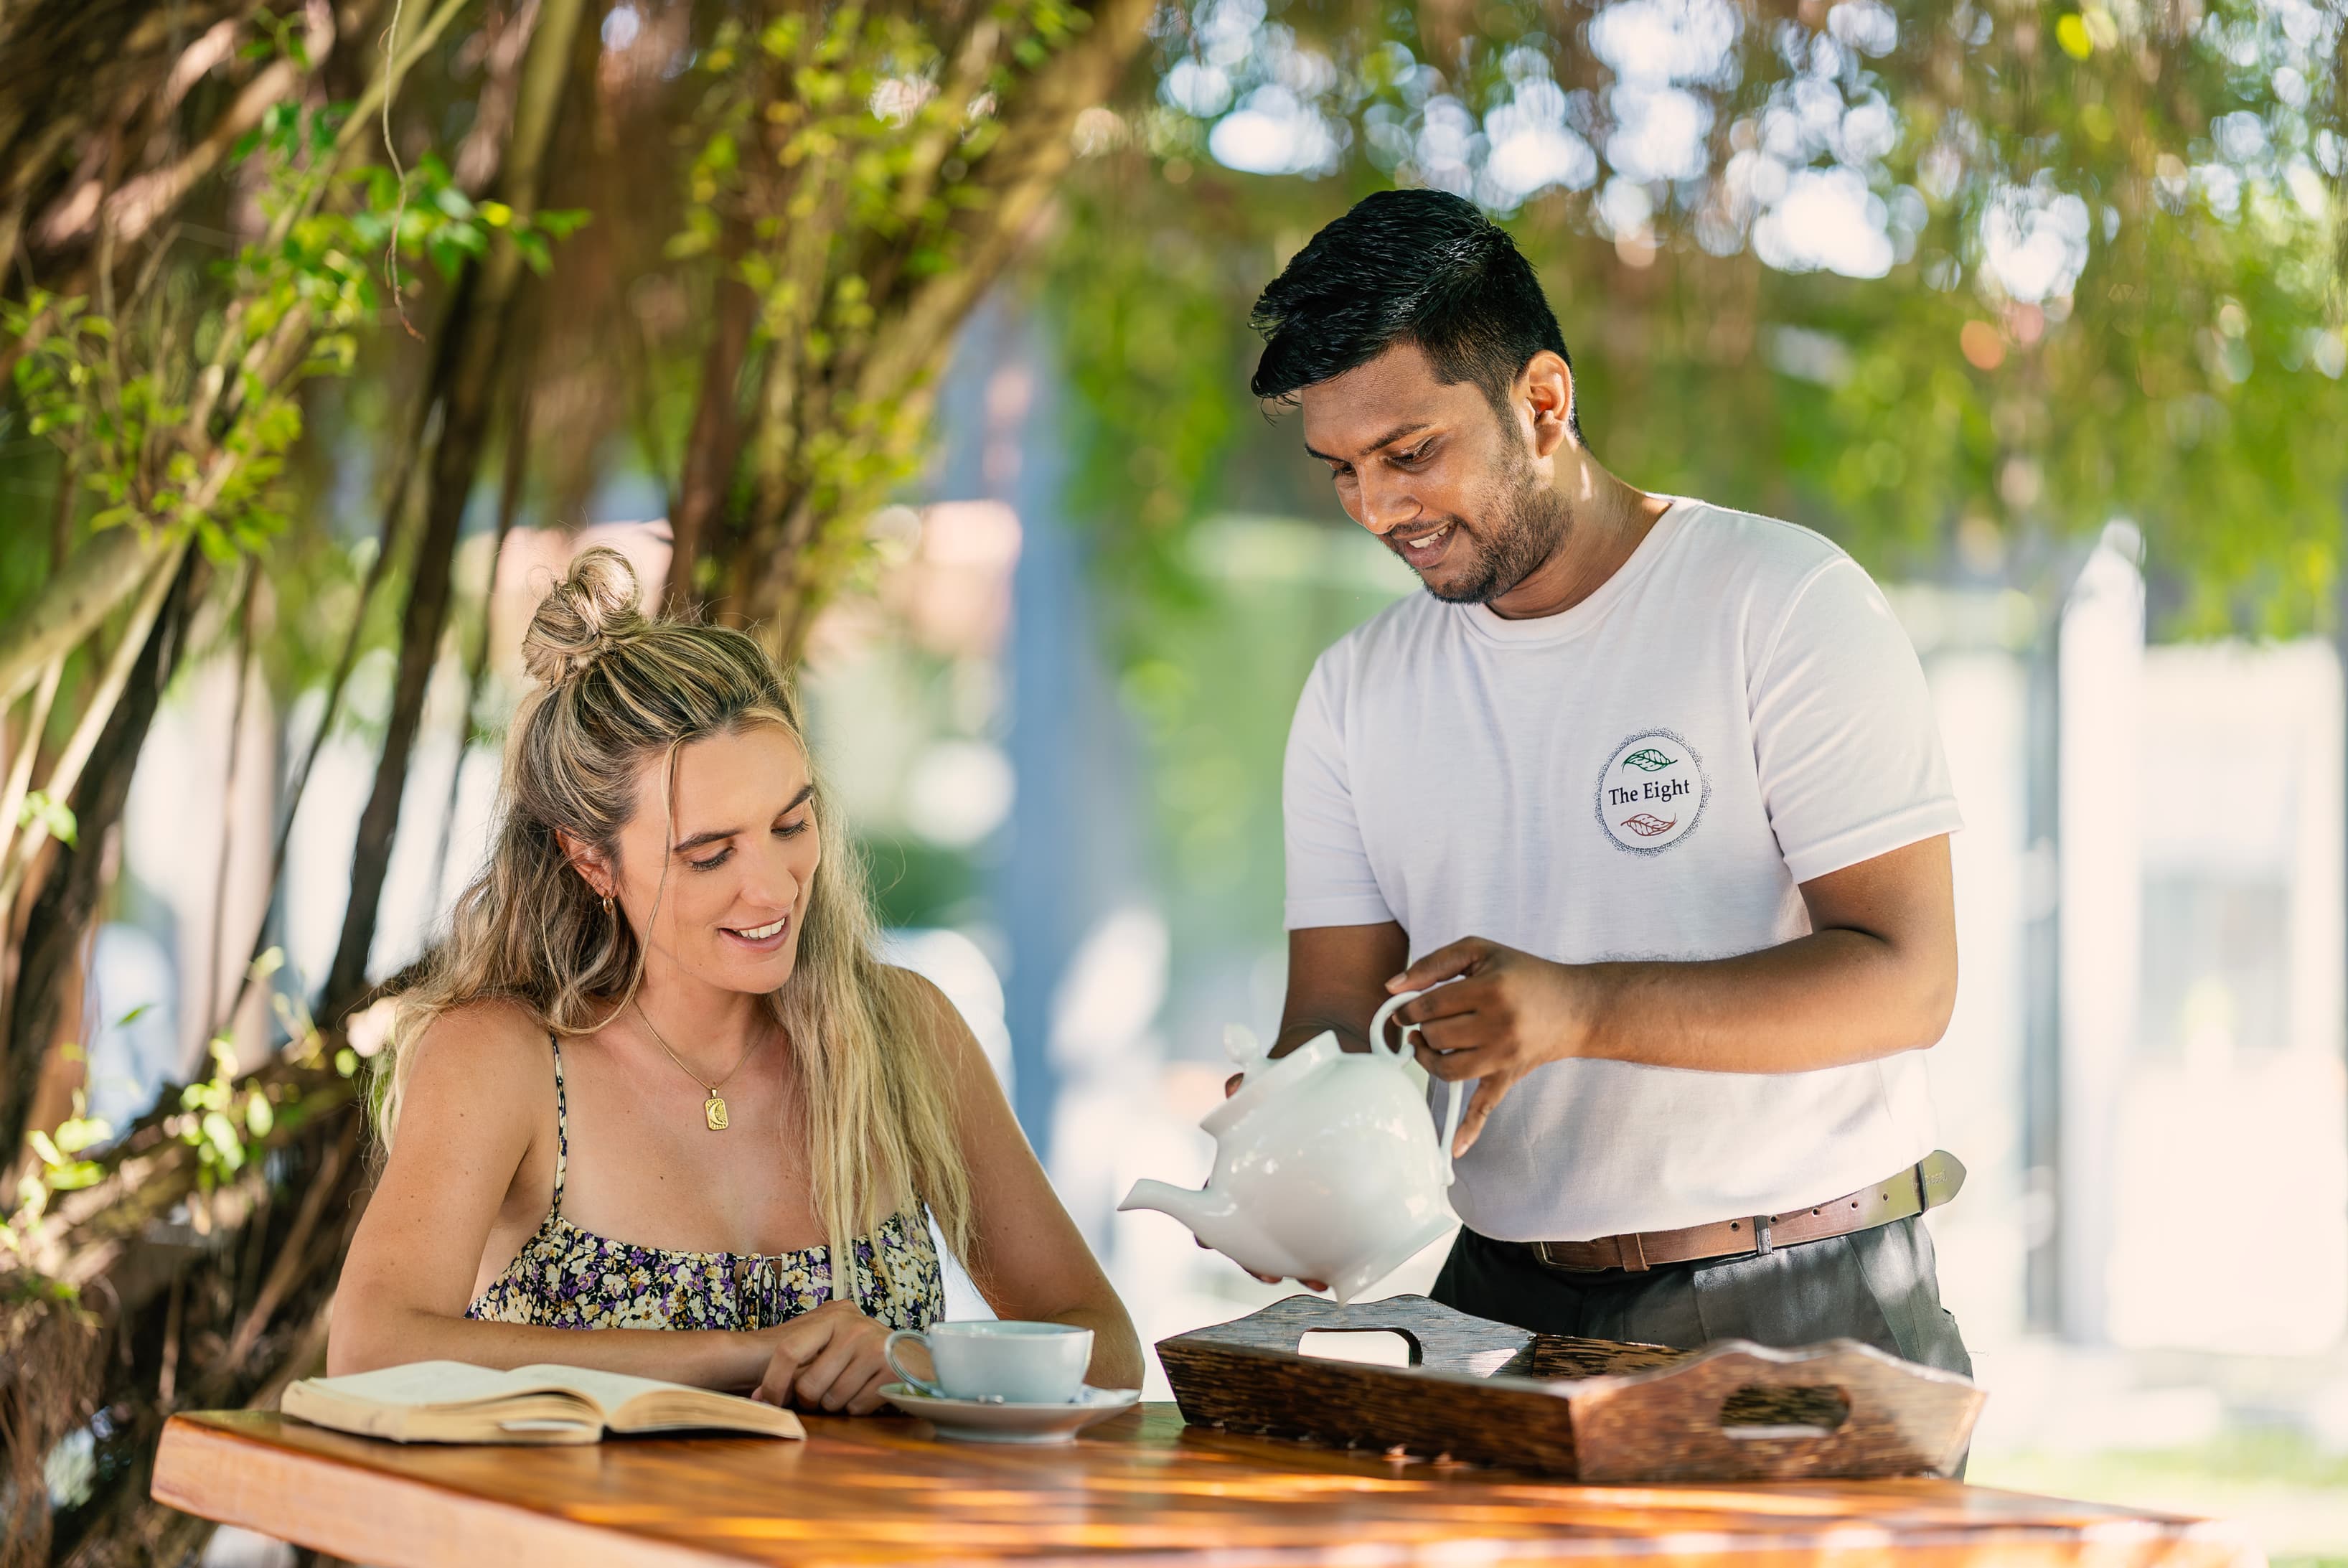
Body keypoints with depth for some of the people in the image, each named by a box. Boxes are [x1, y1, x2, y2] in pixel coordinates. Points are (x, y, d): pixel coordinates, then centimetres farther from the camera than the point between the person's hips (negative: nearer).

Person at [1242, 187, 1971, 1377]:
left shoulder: (1787, 605, -4)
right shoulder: (1354, 692, 12)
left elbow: (1906, 981, -12)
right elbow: (1333, 1016, 8)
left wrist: (1578, 1010, -24)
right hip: (1503, 1306, 4)